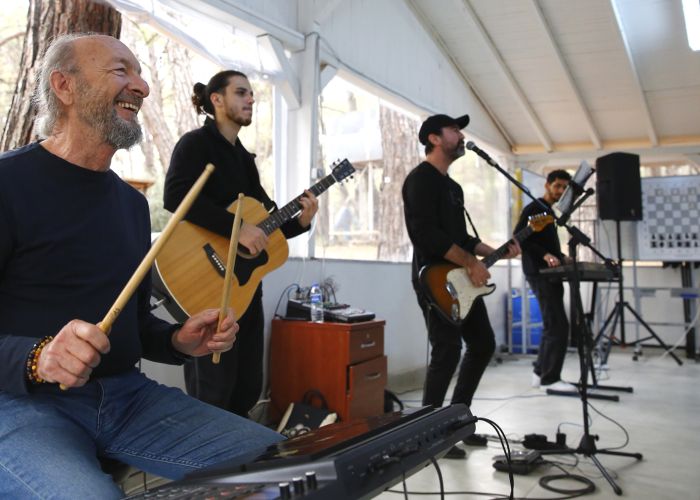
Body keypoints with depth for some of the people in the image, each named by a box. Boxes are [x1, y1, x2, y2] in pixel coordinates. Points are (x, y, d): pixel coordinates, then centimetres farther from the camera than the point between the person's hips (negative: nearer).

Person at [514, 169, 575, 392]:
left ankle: (540, 373, 21)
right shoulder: (533, 208, -7)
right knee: (558, 326, -12)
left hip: (549, 274, 10)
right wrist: (545, 255, -25)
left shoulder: (551, 212, 22)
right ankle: (550, 379, -7)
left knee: (551, 326, 12)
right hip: (539, 273, -10)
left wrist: (561, 257, 9)